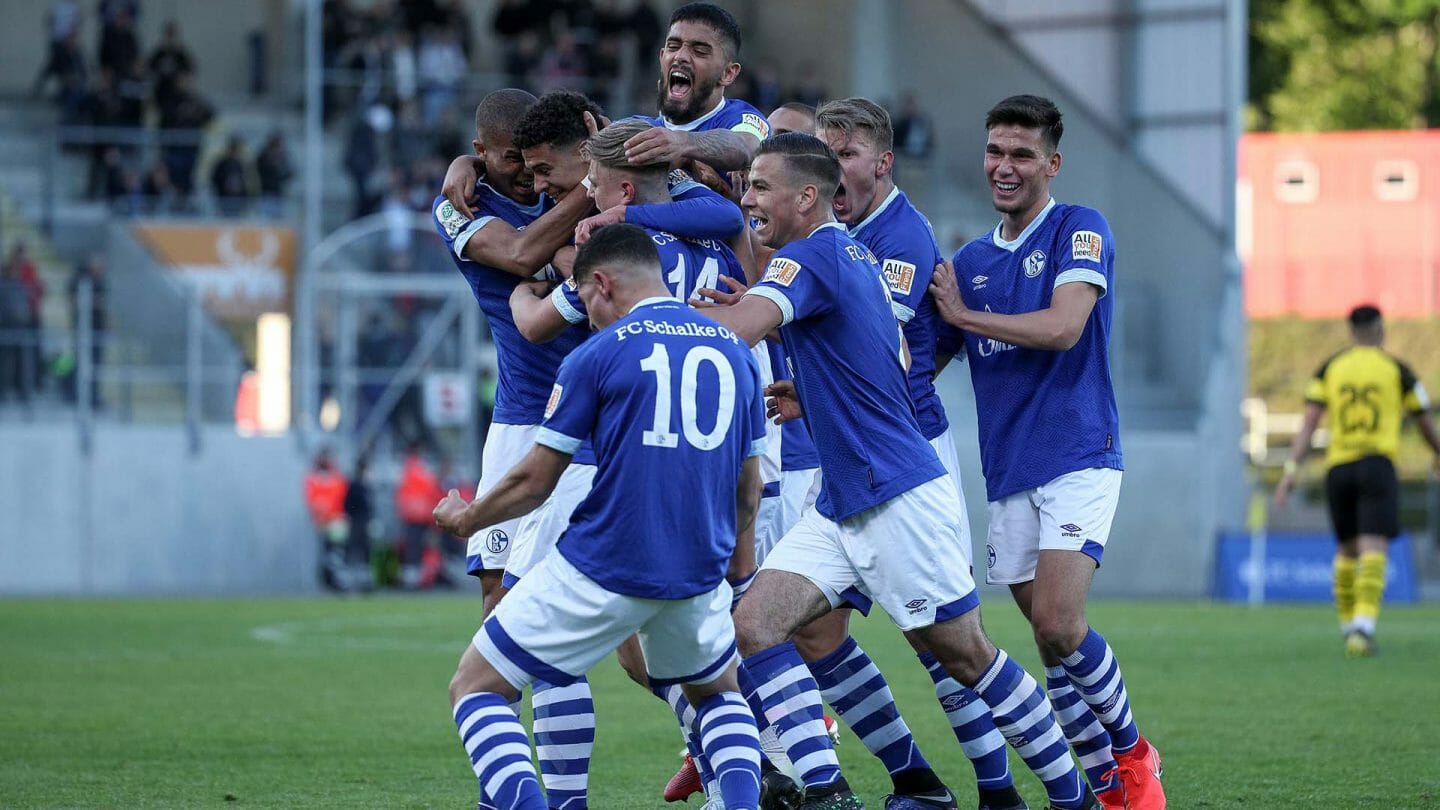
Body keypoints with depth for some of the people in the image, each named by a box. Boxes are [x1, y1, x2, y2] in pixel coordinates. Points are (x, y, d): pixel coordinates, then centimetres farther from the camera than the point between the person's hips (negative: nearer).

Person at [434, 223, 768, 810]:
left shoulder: (599, 355, -5)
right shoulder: (734, 351, 10)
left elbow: (533, 482, -1)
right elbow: (748, 493, 14)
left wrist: (465, 519, 17)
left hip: (601, 574, -5)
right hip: (698, 576, 5)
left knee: (474, 689, 9)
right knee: (718, 692, 32)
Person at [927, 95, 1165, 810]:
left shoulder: (1081, 231, -4)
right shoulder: (970, 260, 14)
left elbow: (1061, 327, -18)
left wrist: (964, 314, -6)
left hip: (1078, 457, -6)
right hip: (1008, 475, 6)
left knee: (1058, 627, -18)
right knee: (1052, 643, 3)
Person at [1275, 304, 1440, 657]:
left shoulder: (1330, 369, 11)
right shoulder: (1397, 370, 5)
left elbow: (1309, 421, 0)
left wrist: (1291, 470, -4)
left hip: (1338, 467, 3)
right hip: (1377, 463, -3)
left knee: (1348, 550, 21)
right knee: (1374, 552, -13)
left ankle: (1348, 626, 27)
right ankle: (1363, 625, -32)